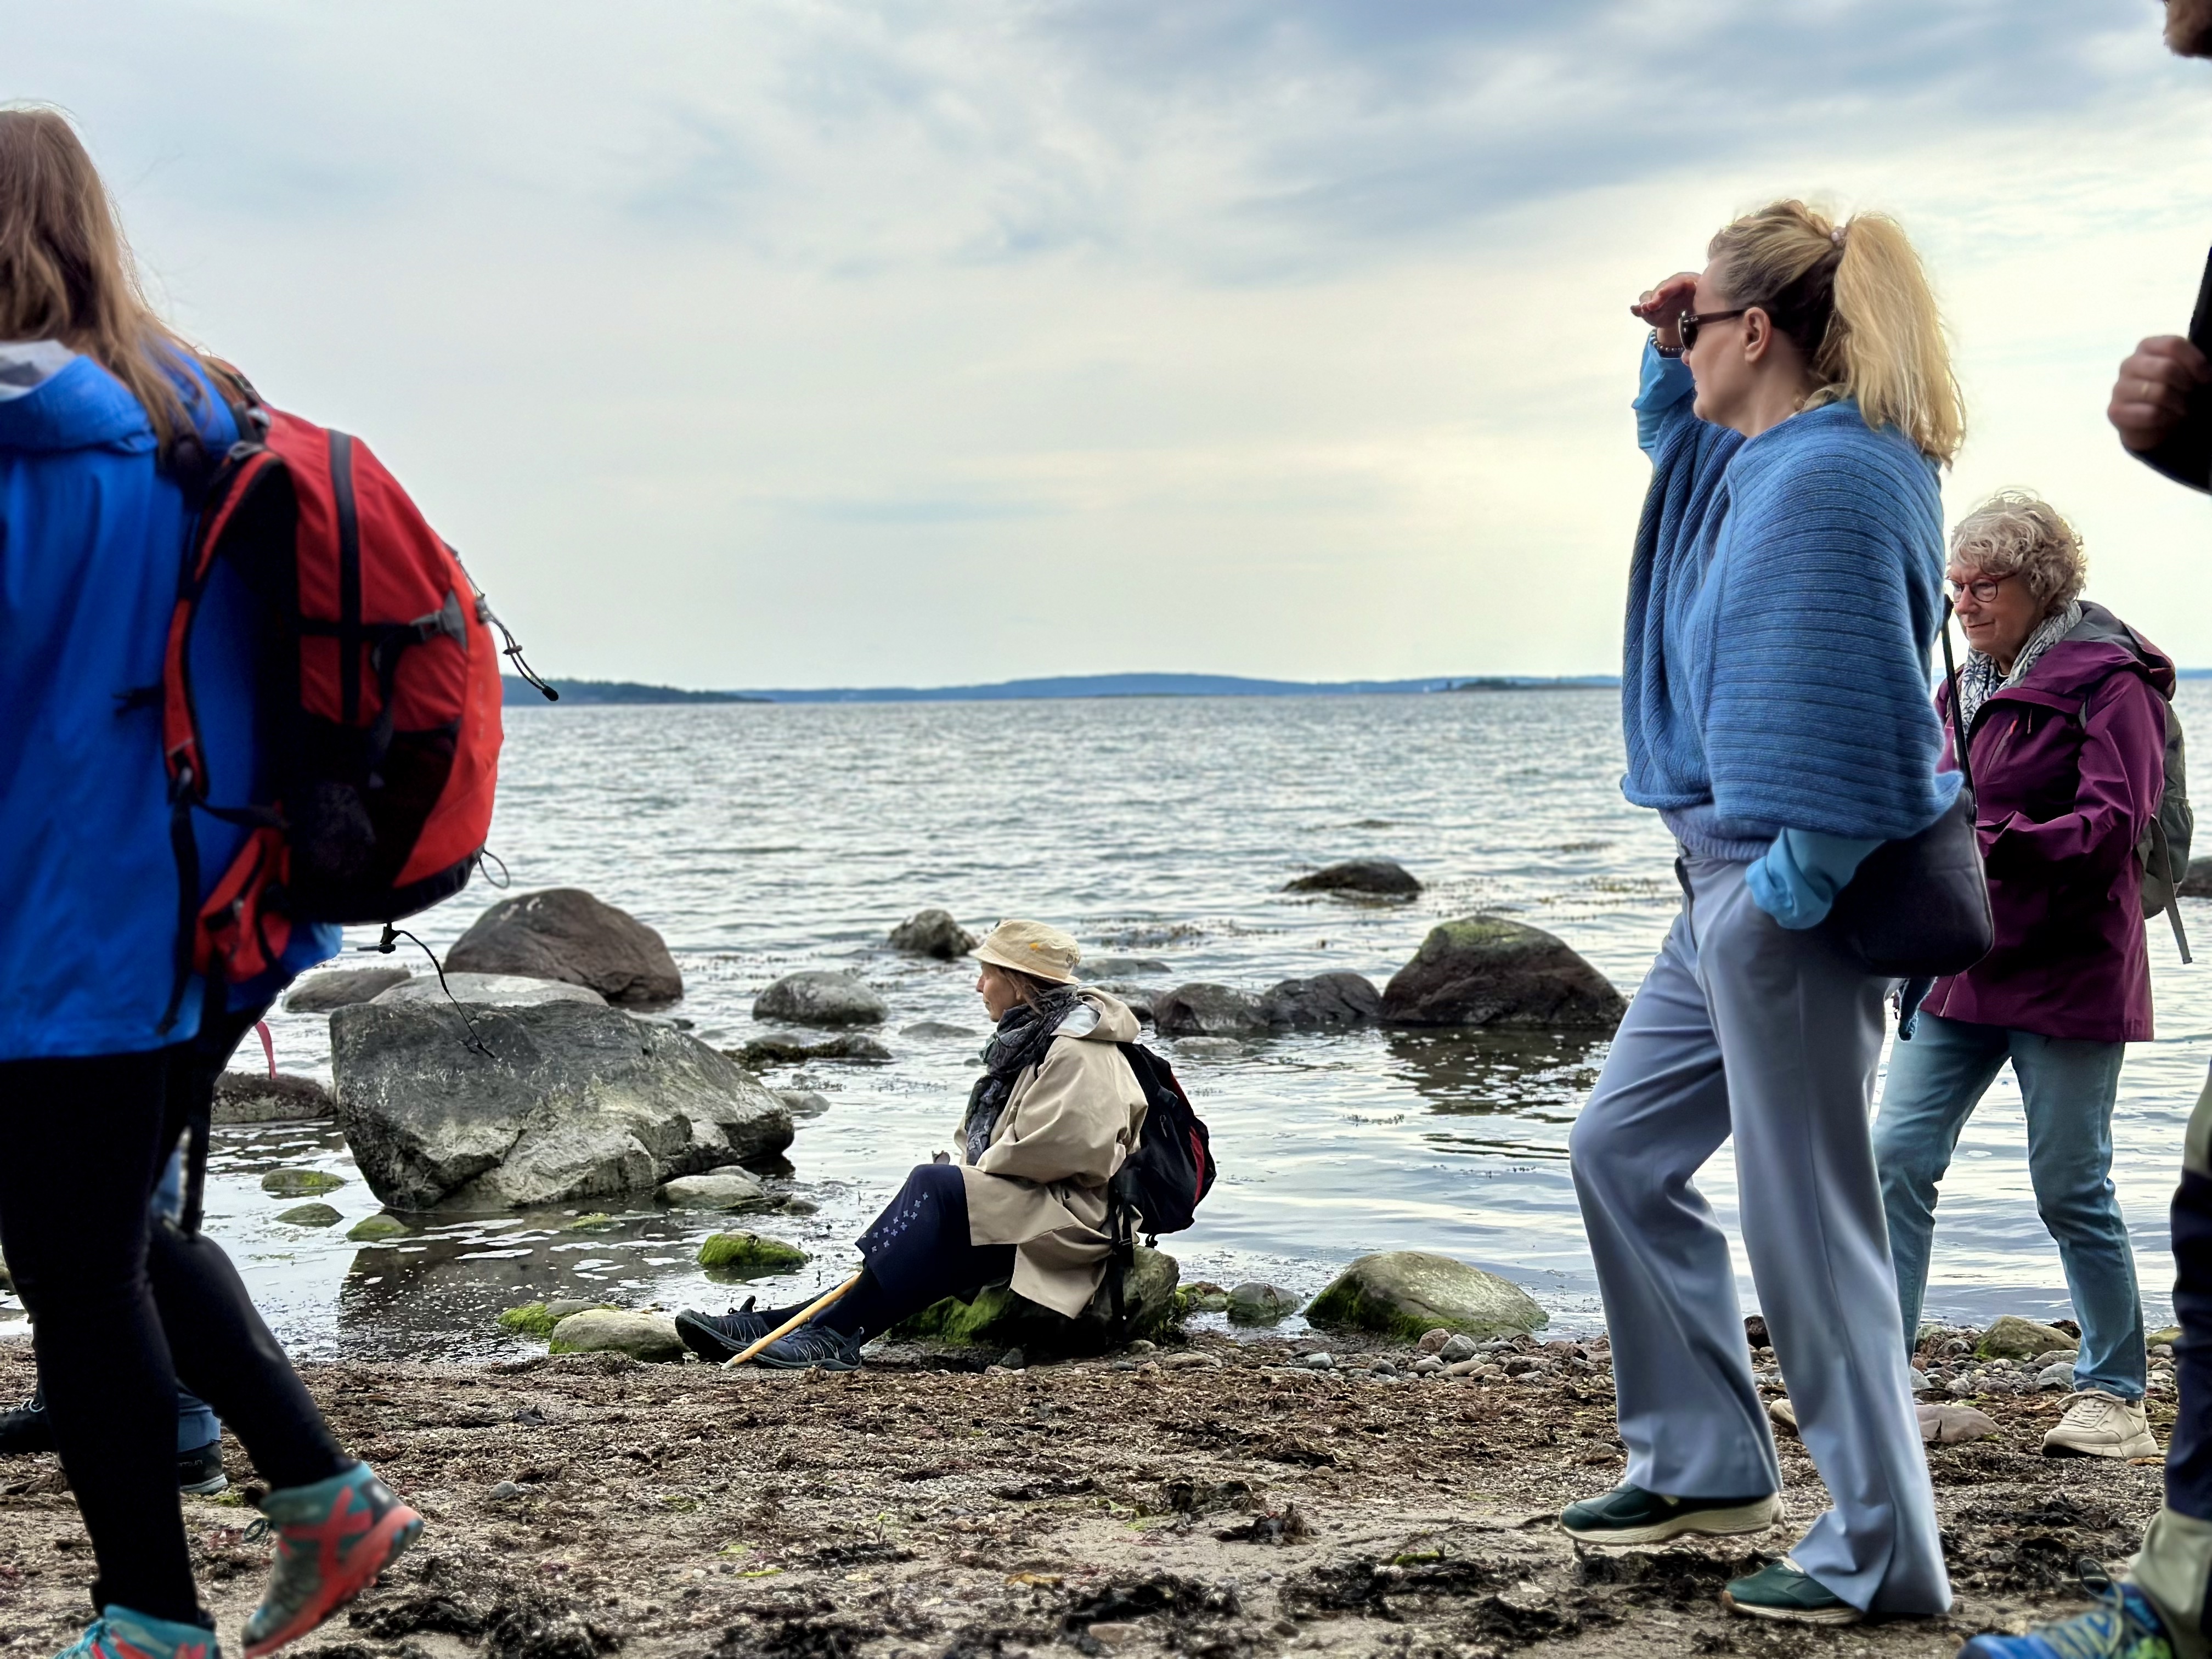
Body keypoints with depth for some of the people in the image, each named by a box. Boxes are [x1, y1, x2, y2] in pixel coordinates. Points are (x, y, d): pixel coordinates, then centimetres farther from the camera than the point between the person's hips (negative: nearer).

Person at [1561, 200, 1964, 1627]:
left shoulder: (1831, 476, -18)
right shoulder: (1759, 455, 11)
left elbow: (1839, 708, -24)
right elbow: (1676, 431, 34)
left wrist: (1795, 883, -19)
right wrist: (1673, 359, 15)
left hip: (1785, 893, -11)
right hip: (1728, 883, 11)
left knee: (1805, 1215, -3)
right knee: (1622, 1148, 17)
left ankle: (1881, 1553, 10)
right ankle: (1709, 1465, 27)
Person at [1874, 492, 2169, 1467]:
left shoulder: (2108, 682, -8)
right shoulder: (1963, 689, 16)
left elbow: (2117, 824, -18)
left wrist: (1996, 844, -30)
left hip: (2066, 973, -7)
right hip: (1959, 966, 7)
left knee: (2071, 1187, 0)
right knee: (1897, 1156, -3)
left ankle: (2115, 1395, 16)